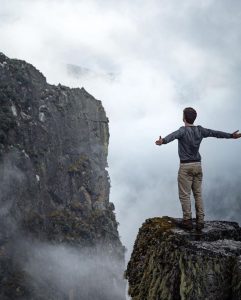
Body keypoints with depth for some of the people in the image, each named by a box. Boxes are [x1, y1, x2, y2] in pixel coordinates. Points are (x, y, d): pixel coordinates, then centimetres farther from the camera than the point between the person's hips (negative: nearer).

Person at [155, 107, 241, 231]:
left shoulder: (183, 130, -13)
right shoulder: (200, 130, 3)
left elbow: (173, 135, -34)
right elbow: (214, 133, 13)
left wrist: (163, 141, -54)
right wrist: (231, 135, 25)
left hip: (185, 166, -6)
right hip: (198, 165, 6)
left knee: (184, 195, 2)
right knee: (198, 194, 10)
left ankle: (187, 220, 3)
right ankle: (200, 221, 10)